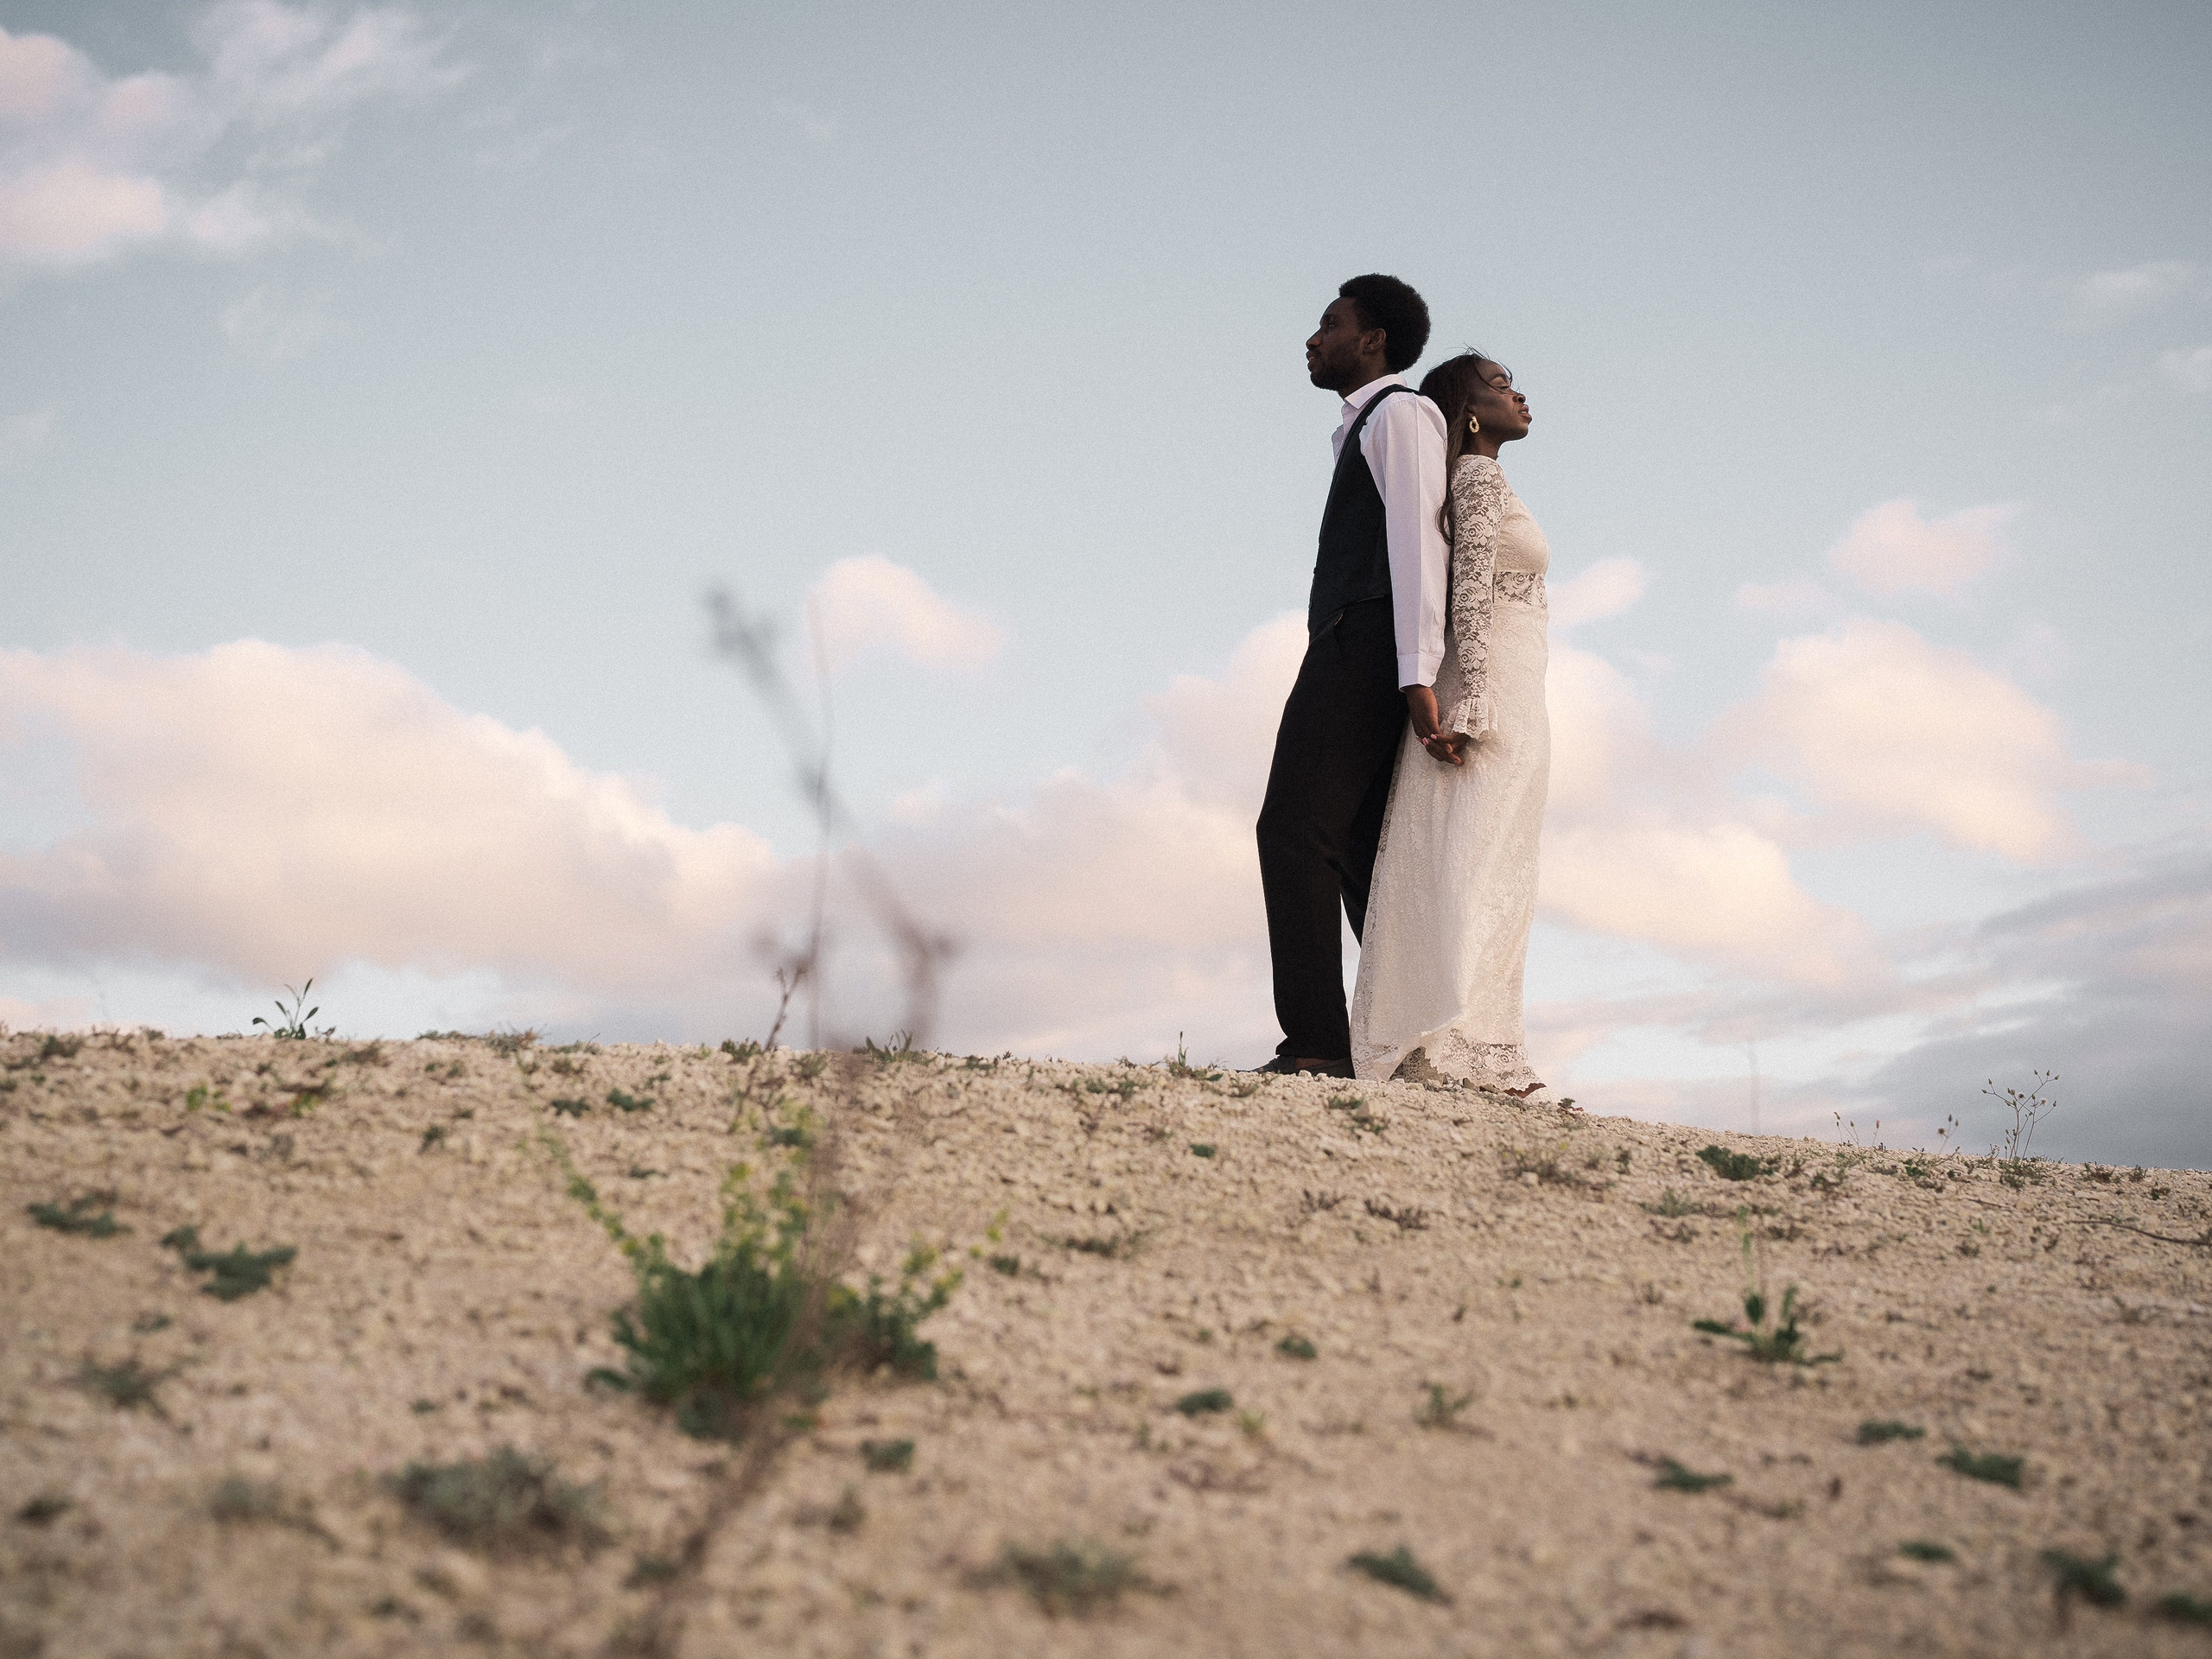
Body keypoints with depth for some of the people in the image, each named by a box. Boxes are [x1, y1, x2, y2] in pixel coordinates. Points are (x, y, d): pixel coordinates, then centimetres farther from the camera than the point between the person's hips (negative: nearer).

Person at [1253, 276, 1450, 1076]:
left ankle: (1315, 1040, -24)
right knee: (1362, 853, 5)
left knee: (1295, 830, -17)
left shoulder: (1400, 412, -1)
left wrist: (1416, 673, -22)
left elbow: (1417, 539, -13)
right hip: (1351, 657, 10)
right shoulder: (1364, 430, 29)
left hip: (1362, 644, -10)